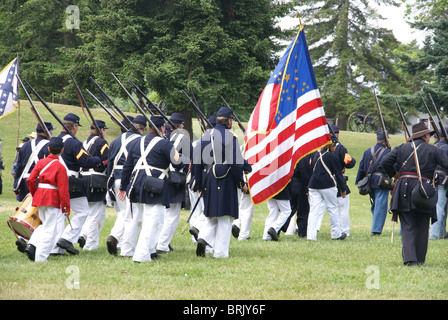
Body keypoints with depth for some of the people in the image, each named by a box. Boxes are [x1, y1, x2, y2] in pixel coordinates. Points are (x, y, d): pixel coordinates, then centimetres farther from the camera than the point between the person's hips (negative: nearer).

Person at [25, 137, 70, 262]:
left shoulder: (41, 162, 6)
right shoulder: (60, 167, -9)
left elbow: (30, 180, 2)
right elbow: (63, 189, -11)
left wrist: (35, 194, 16)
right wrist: (66, 207, -5)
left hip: (39, 197, 6)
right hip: (53, 199, -6)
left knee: (45, 224, 21)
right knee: (50, 229, 0)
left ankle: (32, 246, 2)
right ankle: (41, 256, -4)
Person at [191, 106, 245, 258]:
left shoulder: (205, 136, 8)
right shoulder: (230, 137, -8)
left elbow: (197, 161, 10)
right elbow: (236, 162, -11)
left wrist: (198, 184, 16)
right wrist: (241, 182, 0)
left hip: (208, 179, 5)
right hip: (225, 181, -5)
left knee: (213, 215, 17)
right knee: (225, 217, 1)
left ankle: (203, 237, -7)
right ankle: (220, 251, 1)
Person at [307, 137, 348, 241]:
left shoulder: (316, 154, 12)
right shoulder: (332, 157, -6)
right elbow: (338, 173, -2)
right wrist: (343, 189, 7)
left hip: (313, 185, 5)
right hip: (328, 186, -5)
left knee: (314, 210, 1)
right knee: (333, 209, 9)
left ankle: (311, 235, -7)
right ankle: (336, 234, 18)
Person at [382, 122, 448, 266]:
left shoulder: (401, 148, 11)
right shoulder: (432, 150, 4)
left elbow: (385, 162, 2)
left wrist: (394, 175, 16)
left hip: (403, 189, 2)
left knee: (407, 227, 0)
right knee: (421, 228, 10)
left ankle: (409, 258, -14)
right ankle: (420, 259, 13)